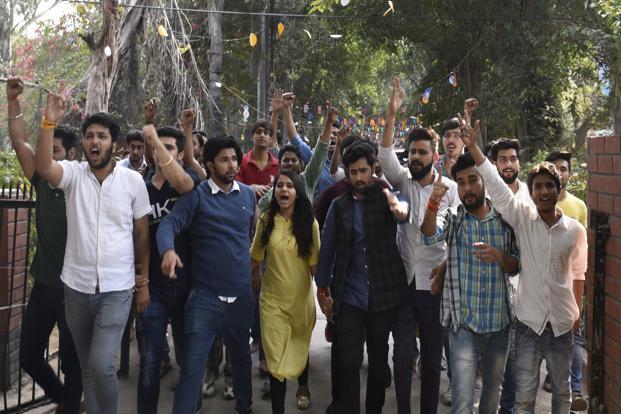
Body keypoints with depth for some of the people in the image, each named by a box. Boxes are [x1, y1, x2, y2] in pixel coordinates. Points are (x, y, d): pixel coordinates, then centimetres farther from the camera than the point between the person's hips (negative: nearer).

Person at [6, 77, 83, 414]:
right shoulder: (42, 182, 3)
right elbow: (19, 142, 1)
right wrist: (13, 101, -4)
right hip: (43, 285, 6)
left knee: (71, 361, 7)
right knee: (28, 356, 16)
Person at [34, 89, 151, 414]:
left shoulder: (133, 181, -3)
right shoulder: (73, 173, -1)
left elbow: (142, 234, 3)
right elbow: (43, 167, -24)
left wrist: (143, 282, 3)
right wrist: (50, 122, -32)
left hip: (117, 289, -2)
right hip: (76, 287, 3)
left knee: (102, 365, -14)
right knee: (87, 367, 16)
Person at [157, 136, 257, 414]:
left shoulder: (248, 194, 7)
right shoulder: (196, 195, -6)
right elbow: (169, 224, -18)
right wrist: (168, 250, -38)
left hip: (241, 293, 4)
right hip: (205, 295, -4)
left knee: (241, 356, 22)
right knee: (192, 365, -6)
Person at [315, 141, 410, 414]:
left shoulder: (385, 197, -2)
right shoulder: (339, 205, 4)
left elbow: (403, 211, -25)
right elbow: (327, 248, 8)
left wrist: (399, 208, -49)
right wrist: (322, 289, 6)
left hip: (384, 294, 0)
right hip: (349, 297, 1)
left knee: (379, 360, 14)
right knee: (349, 364, -1)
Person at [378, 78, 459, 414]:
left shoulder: (450, 189, -1)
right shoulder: (403, 181, 2)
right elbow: (386, 157, -15)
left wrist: (446, 270, -14)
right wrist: (391, 115, -25)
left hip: (434, 283, -1)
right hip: (403, 281, 1)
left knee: (432, 354, 10)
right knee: (403, 354, 3)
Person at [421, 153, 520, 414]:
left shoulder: (504, 220, 3)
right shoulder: (452, 218, -2)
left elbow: (516, 266, 6)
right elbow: (430, 236, -23)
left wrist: (500, 257, -16)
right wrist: (433, 204, -41)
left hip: (500, 322, 3)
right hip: (464, 323, -3)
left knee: (494, 385, 19)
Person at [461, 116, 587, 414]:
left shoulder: (575, 230, -2)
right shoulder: (522, 218, -6)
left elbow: (578, 273, 10)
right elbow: (495, 185, -15)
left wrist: (578, 312, 15)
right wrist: (472, 146, -23)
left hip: (562, 323, 2)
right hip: (529, 322, -1)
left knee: (562, 389, 18)